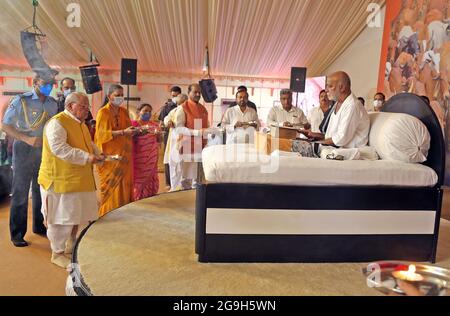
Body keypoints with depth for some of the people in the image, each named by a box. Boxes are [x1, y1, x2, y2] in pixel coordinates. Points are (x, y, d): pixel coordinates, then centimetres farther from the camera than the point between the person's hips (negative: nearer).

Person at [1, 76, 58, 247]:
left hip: (44, 150, 5)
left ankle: (38, 226, 31)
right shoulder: (21, 101, -10)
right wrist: (27, 139, -21)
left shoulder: (53, 103, 4)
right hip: (24, 150, -5)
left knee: (41, 190, 15)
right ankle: (17, 233, 12)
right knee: (20, 192, 1)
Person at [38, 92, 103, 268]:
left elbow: (89, 144, 22)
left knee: (75, 214, 17)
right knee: (61, 217, 0)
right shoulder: (57, 123, -15)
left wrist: (97, 154, 1)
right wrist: (86, 157, -29)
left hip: (79, 179, 9)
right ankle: (57, 253, 16)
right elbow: (59, 148, -27)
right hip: (60, 179, -9)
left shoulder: (81, 123, 14)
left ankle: (71, 246, 34)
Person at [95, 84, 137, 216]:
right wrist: (123, 132, -22)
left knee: (125, 186, 5)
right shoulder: (103, 112, -5)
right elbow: (102, 134, -14)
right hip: (111, 157, -5)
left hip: (124, 155, 6)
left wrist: (134, 131, -4)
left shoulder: (124, 111, 13)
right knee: (112, 188, -3)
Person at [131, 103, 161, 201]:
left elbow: (159, 141, 12)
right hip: (138, 160, -4)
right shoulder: (133, 124, -2)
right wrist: (140, 132, -25)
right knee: (138, 182, -6)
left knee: (151, 181, 4)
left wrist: (158, 134, -9)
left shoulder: (154, 125, 11)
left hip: (151, 160, 4)